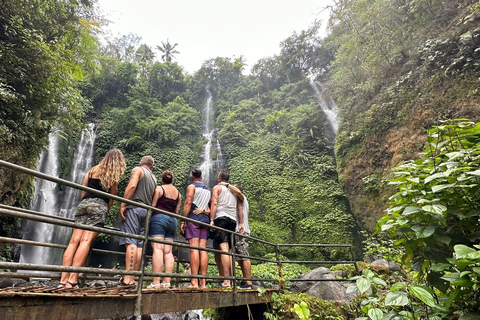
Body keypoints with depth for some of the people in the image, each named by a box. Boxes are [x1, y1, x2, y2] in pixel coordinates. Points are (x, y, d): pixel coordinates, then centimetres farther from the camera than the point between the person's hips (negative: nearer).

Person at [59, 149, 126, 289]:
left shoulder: (92, 170, 20)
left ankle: (63, 280, -4)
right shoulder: (113, 175, 6)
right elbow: (112, 197, 7)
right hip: (99, 206, -5)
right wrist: (106, 211, 18)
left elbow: (82, 192, 18)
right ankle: (72, 280, -17)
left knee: (74, 241, -1)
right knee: (86, 241, -11)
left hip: (84, 204, 5)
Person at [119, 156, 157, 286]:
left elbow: (132, 186, -12)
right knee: (139, 245, 3)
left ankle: (128, 278, -18)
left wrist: (123, 205, -13)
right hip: (146, 211, 6)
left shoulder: (137, 169, 5)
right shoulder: (154, 178, 25)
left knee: (130, 242, -13)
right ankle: (132, 278, 2)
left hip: (134, 208, -6)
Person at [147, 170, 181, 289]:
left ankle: (156, 282, -16)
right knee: (168, 251, 3)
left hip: (159, 218, -5)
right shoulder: (178, 193, 17)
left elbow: (152, 206, -5)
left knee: (157, 249, -11)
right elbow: (177, 211, 14)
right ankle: (166, 282, 0)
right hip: (172, 221, 6)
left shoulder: (159, 189, 1)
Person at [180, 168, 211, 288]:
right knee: (203, 249, 0)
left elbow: (188, 203, -7)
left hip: (193, 217, -6)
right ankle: (203, 282, -3)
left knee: (194, 248, -11)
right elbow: (210, 207, 16)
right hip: (205, 219, 6)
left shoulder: (191, 186, 4)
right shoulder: (207, 189, 23)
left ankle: (194, 282, -16)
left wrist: (182, 221, -8)